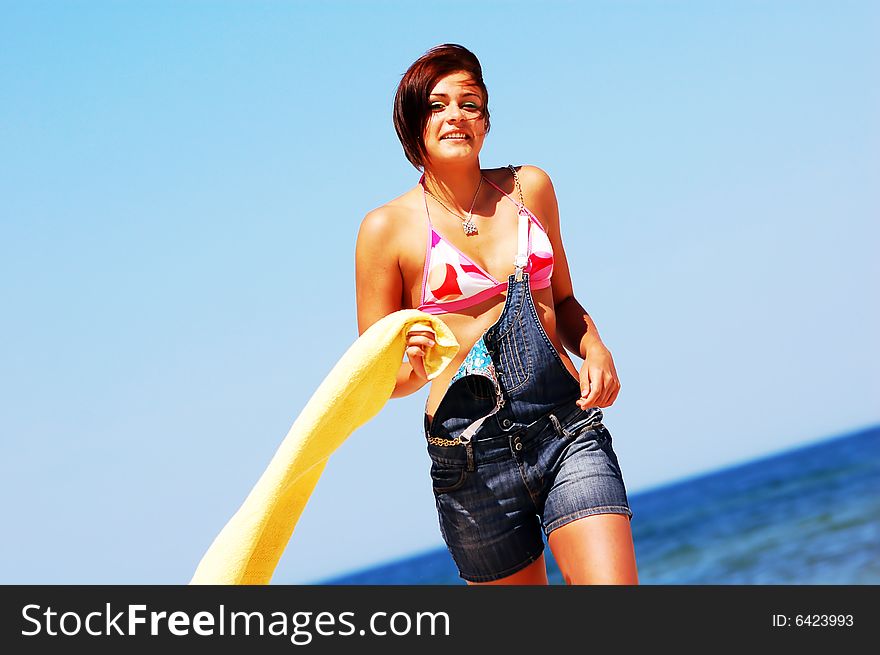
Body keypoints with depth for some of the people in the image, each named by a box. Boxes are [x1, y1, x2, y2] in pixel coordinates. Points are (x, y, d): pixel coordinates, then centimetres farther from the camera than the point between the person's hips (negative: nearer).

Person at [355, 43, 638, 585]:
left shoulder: (530, 188, 9)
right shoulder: (387, 227, -1)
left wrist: (595, 349, 2)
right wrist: (415, 371, -21)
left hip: (571, 432, 2)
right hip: (472, 454, -2)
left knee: (613, 583, -17)